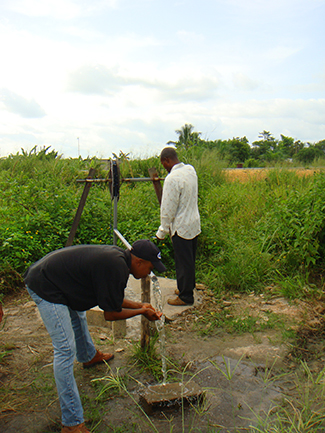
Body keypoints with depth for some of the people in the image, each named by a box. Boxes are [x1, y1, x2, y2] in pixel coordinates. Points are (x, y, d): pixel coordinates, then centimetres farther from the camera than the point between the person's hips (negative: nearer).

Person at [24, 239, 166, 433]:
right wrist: (142, 312, -5)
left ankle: (89, 356, 63)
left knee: (78, 315, 33)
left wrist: (139, 305, 11)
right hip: (44, 288, -11)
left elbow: (110, 298, 14)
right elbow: (111, 314, -17)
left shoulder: (118, 256, 2)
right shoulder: (116, 268, -27)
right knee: (66, 350, -10)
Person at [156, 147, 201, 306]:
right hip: (194, 224, 9)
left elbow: (168, 209, -19)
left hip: (181, 227, -9)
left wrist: (162, 231, -7)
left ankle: (185, 296, 16)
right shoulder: (191, 170, 3)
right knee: (189, 260, 21)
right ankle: (188, 287, 37)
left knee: (183, 262, 4)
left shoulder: (172, 179, -22)